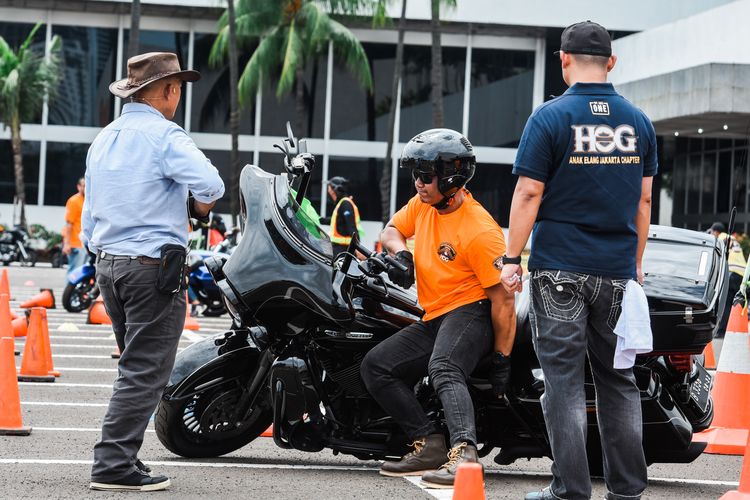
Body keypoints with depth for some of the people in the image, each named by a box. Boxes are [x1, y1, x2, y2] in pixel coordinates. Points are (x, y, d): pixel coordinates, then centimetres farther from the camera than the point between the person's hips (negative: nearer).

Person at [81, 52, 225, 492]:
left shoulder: (104, 139, 16)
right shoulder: (163, 135, -10)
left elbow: (91, 216, 20)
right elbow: (209, 182, -24)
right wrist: (203, 203, -3)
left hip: (109, 263, 9)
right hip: (154, 264, -9)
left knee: (136, 367, 16)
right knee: (146, 371, -6)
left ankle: (121, 458, 15)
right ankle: (114, 464, -10)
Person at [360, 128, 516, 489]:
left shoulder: (480, 232, -18)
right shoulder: (423, 203, 5)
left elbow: (503, 300, -17)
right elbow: (392, 230, 24)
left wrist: (502, 359, -16)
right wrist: (400, 252, -2)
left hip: (471, 313, -9)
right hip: (433, 319, 9)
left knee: (443, 368, -37)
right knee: (375, 366, -1)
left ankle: (464, 455, -54)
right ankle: (429, 445, -9)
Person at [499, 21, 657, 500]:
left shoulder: (550, 118, -7)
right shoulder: (638, 121, 6)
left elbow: (528, 194, -9)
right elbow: (643, 200, 10)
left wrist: (512, 258, -3)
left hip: (560, 267, -4)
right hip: (617, 271, 4)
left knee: (564, 377, 0)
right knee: (618, 378, 11)